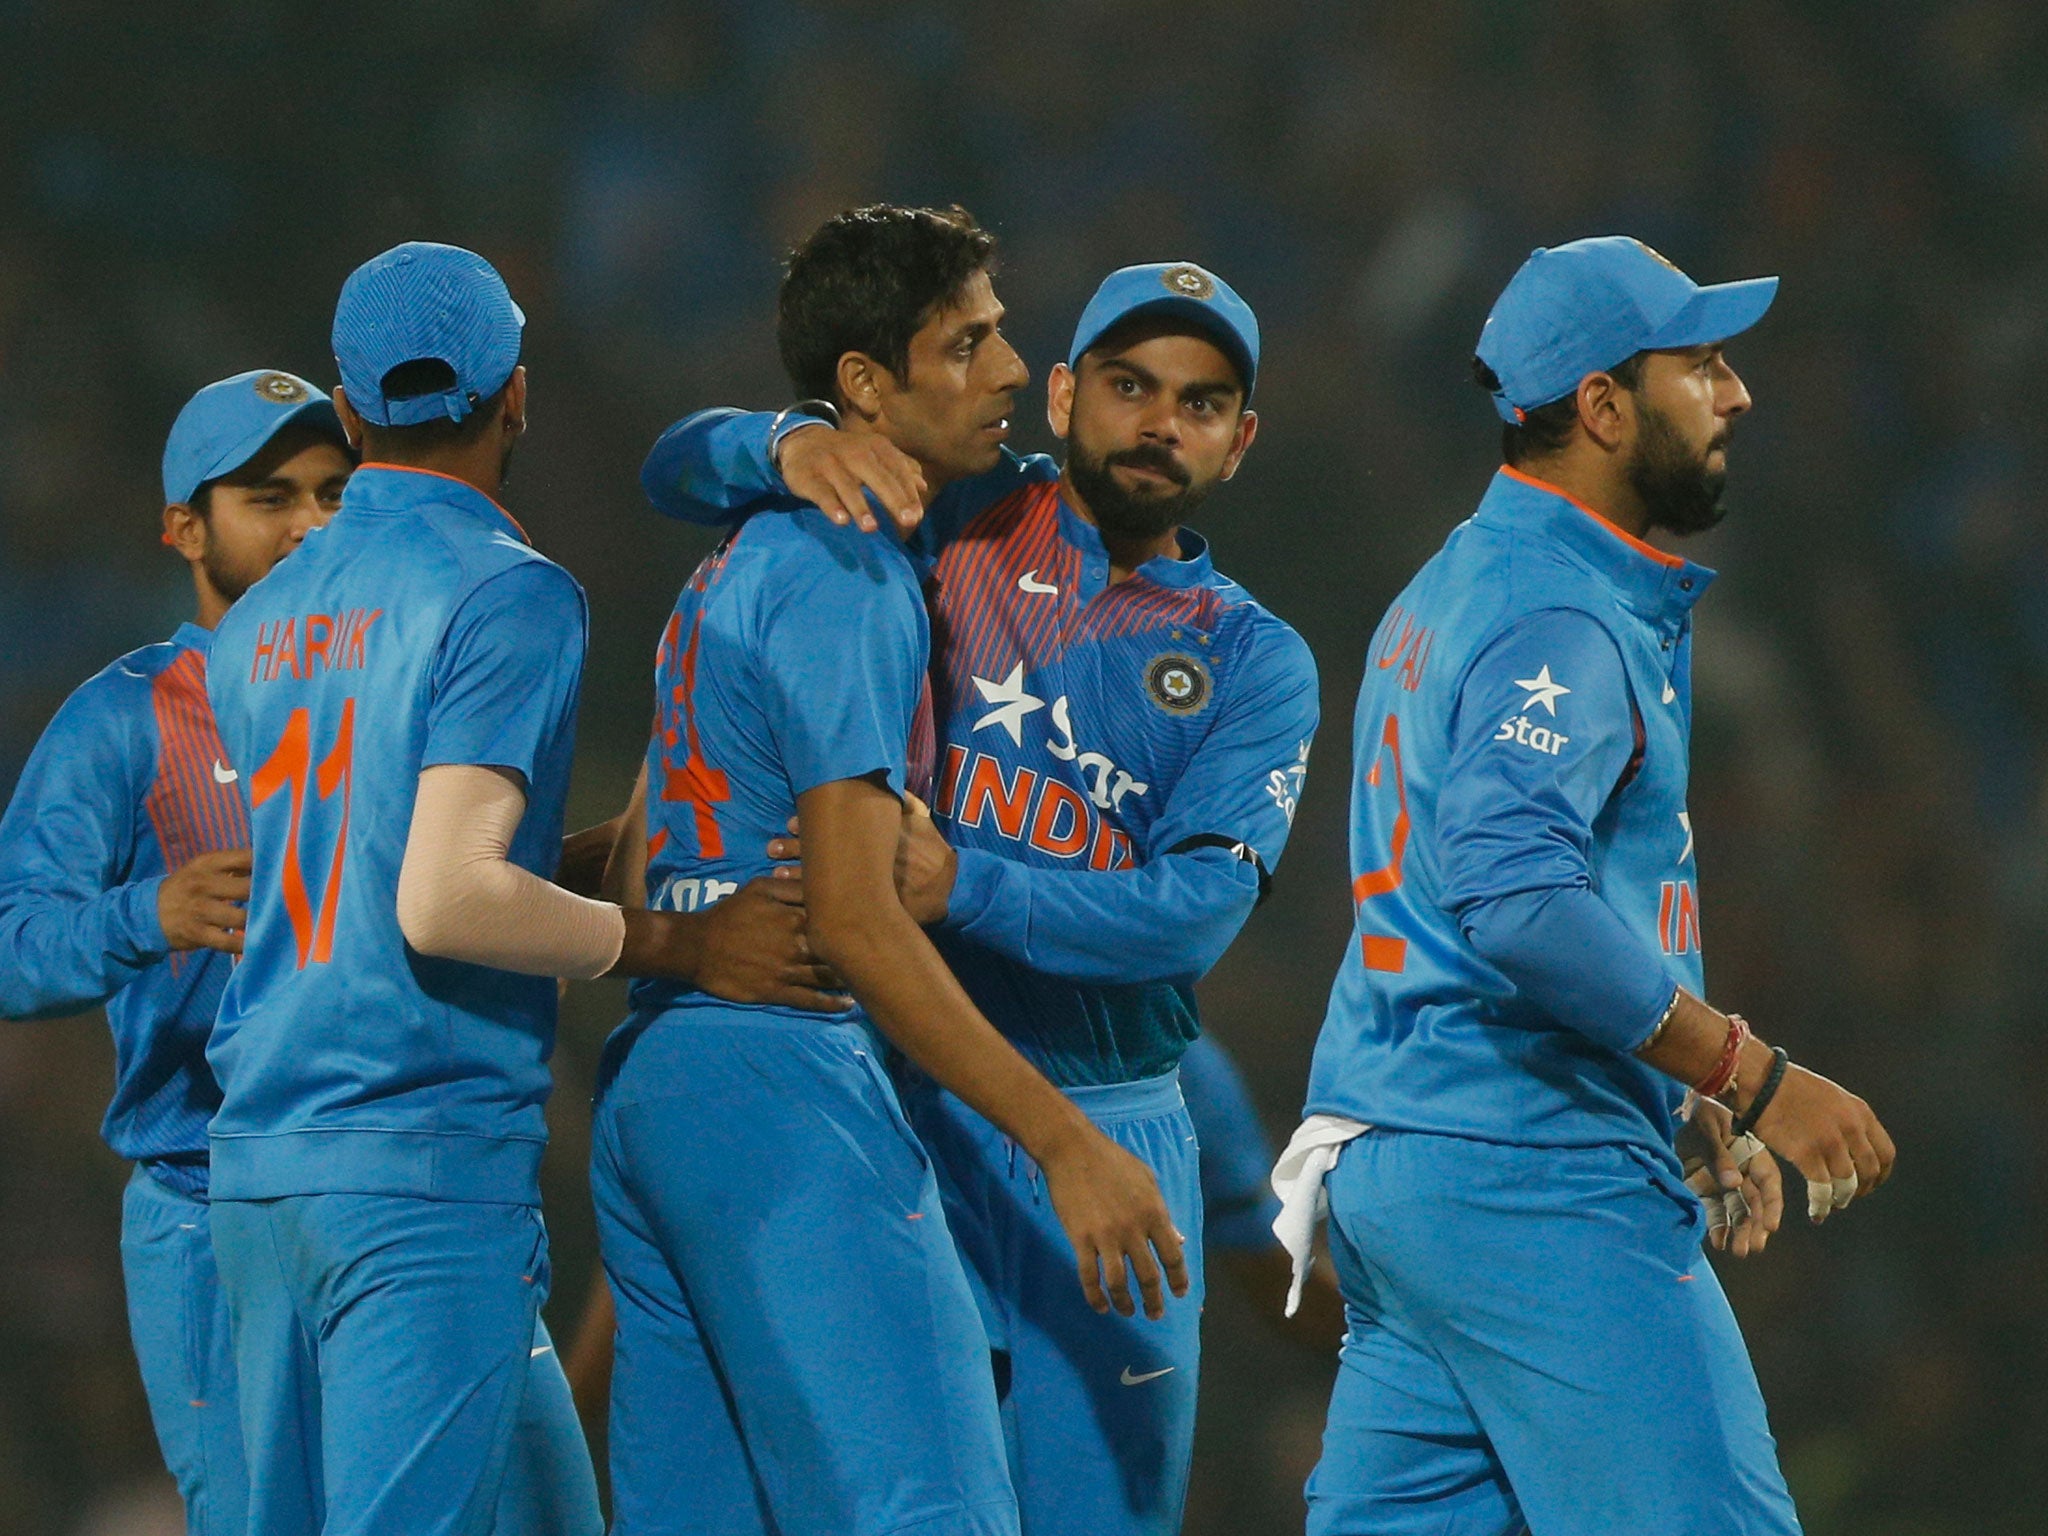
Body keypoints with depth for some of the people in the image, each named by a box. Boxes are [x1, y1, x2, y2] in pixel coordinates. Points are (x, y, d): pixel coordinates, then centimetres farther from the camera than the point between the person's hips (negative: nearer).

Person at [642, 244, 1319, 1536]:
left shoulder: (1255, 664, 10)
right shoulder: (952, 520, 8)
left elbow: (1199, 908, -7)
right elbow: (687, 469, 6)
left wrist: (964, 888, -22)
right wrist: (797, 445, -18)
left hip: (1107, 1146, 2)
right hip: (899, 1121, -2)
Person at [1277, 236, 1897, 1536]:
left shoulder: (1456, 592, 20)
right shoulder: (1559, 624, -13)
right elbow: (1519, 897, -28)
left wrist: (1692, 1114, 22)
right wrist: (1752, 1078, -23)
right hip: (1531, 1181, -10)